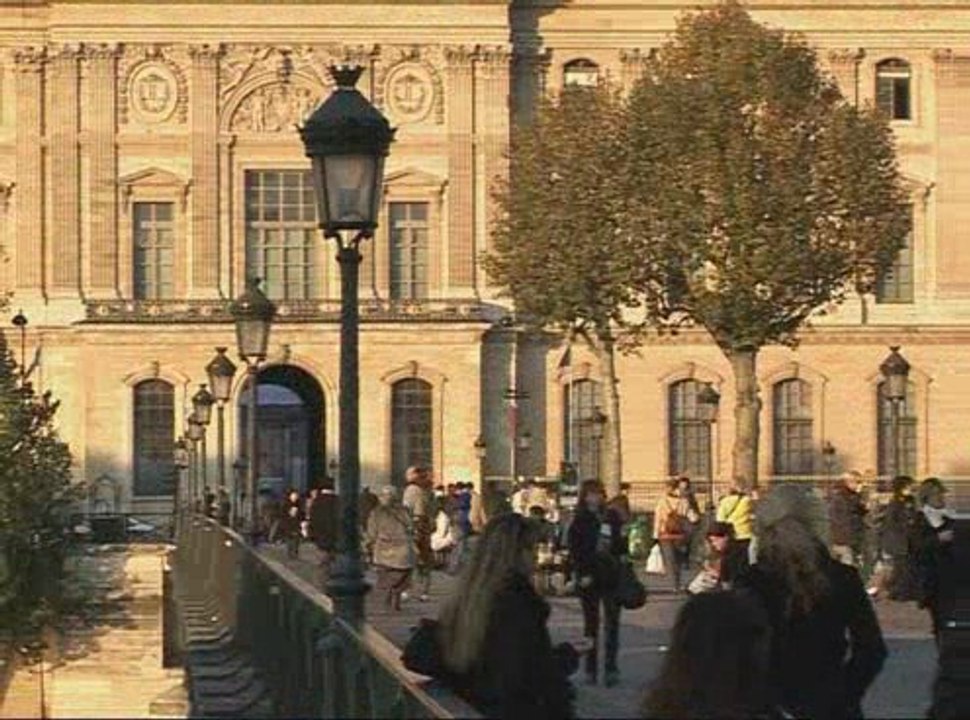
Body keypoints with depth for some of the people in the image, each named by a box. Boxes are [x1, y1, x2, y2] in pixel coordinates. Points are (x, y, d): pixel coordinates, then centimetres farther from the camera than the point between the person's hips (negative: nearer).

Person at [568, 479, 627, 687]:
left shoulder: (613, 517, 9)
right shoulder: (579, 521, 0)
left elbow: (621, 545, 15)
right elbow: (574, 550, -5)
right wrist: (582, 574, -13)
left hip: (611, 576, 2)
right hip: (590, 578, -2)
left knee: (612, 622, -2)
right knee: (591, 623, 5)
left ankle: (611, 668, 0)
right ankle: (590, 669, 10)